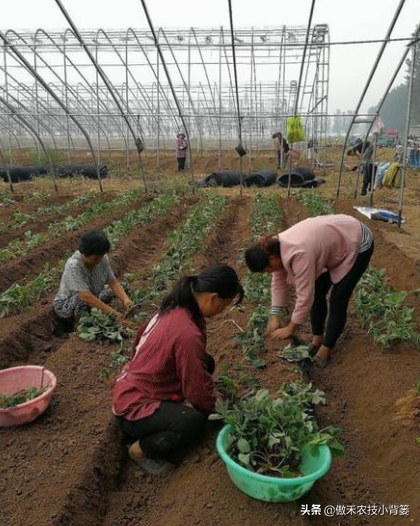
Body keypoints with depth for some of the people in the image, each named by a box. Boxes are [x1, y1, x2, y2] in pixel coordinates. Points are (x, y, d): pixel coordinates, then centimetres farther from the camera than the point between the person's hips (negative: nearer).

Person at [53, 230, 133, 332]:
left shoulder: (103, 259, -15)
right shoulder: (73, 266, -33)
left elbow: (113, 282, -12)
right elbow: (86, 296, -40)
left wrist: (125, 299, -31)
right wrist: (112, 312, -42)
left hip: (92, 301, 7)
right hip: (65, 306, -6)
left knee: (123, 288, -2)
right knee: (82, 300, -39)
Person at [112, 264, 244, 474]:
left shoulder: (174, 307, -5)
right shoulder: (187, 333, -31)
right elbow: (199, 390, -21)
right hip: (134, 408, -9)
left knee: (206, 363, 4)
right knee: (195, 422, -29)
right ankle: (141, 449, -2)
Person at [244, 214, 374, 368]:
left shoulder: (299, 254, -38)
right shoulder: (277, 247, -12)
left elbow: (305, 296, -31)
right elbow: (278, 282, -2)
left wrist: (290, 329, -19)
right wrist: (274, 317, -4)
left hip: (357, 244, -8)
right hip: (336, 241, 9)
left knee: (338, 299, -6)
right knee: (317, 292, 8)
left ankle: (326, 349, 8)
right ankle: (317, 340, 21)